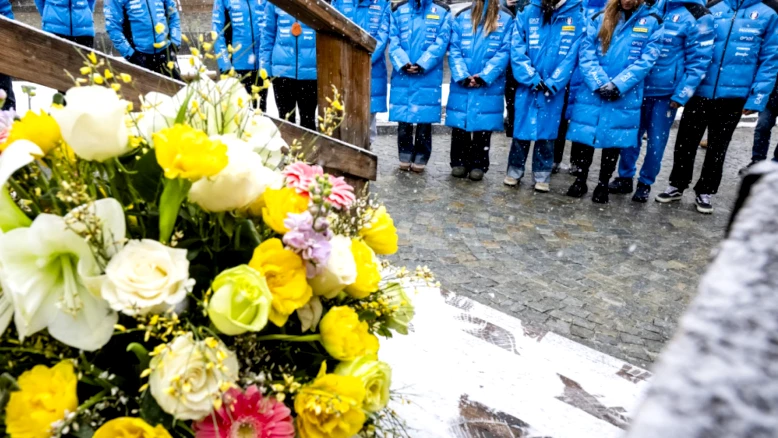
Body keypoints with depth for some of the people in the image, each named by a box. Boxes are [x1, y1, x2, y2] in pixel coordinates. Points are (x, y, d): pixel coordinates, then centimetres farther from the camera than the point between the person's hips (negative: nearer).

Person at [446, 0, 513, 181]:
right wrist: (461, 76, -13)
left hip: (489, 85, -2)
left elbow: (504, 51, -6)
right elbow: (454, 49, 1)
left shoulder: (507, 19, 2)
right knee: (459, 125, 6)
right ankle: (459, 162, 19)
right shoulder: (462, 17, 8)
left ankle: (478, 165, 15)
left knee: (483, 125, 4)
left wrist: (484, 76, -16)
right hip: (461, 83, 2)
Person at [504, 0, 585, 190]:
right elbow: (517, 49, -5)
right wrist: (532, 79, -13)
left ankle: (542, 175, 19)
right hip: (527, 86, 1)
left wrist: (552, 83, -14)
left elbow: (573, 55, -6)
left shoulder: (577, 16, -3)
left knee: (546, 131, 8)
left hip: (554, 88, 0)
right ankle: (515, 171, 21)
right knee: (522, 129, 7)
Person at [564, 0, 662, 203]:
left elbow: (646, 60, -6)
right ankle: (581, 180, 23)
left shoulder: (652, 22, 2)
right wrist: (598, 83, -14)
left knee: (613, 140, 7)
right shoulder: (599, 19, 6)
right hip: (591, 92, 1)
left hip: (625, 96, -1)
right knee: (586, 136, 7)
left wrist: (618, 84, -16)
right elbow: (586, 53, -1)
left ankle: (603, 185, 20)